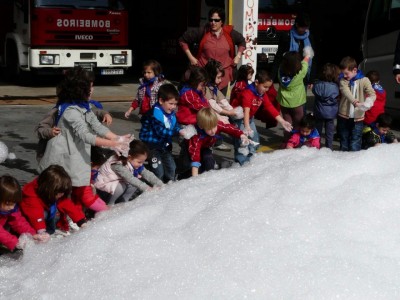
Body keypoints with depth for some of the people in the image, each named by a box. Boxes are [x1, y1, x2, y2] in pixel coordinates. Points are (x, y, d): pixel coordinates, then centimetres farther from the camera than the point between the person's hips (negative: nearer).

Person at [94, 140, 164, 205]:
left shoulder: (134, 163, -10)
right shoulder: (119, 165, -35)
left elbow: (147, 174, -12)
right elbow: (130, 179, -43)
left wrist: (160, 184, -23)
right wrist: (146, 188, -49)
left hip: (118, 182, 8)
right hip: (103, 184, -8)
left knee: (135, 183, -10)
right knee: (121, 187, -32)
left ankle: (123, 202, 5)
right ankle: (109, 204, -7)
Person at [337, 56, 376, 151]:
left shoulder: (364, 80, -5)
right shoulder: (343, 80, -1)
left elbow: (372, 94, -16)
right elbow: (346, 91, -21)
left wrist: (366, 104, -39)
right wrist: (354, 102, -41)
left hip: (357, 117, -3)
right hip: (343, 116, 3)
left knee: (354, 147, -5)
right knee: (343, 142, 16)